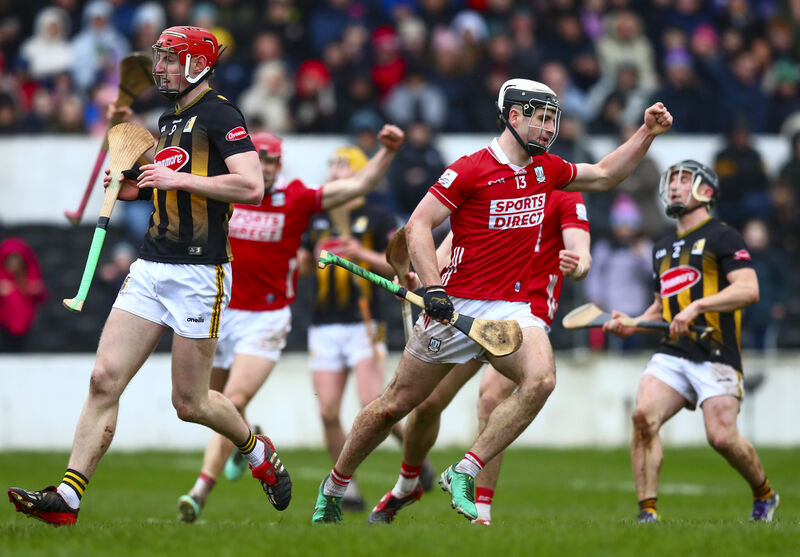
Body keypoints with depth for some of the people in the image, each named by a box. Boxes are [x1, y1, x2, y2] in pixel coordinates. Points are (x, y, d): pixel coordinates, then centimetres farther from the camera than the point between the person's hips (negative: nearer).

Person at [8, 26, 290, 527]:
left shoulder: (219, 114, -8)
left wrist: (177, 179, -17)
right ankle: (68, 497, -8)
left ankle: (258, 451, 28)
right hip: (152, 267, 8)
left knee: (189, 403, 0)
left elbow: (251, 186, -20)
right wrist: (134, 188, 13)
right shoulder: (170, 120, 18)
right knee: (105, 380, -5)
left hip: (199, 273, -8)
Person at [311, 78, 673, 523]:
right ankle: (335, 485, 26)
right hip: (458, 305, -4)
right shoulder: (472, 169, -10)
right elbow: (419, 224, -11)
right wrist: (433, 287, -21)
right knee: (395, 405, 4)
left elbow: (603, 176, 26)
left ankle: (464, 474, -18)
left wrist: (647, 134, 17)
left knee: (541, 379, -26)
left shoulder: (546, 169, 10)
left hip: (514, 310, 4)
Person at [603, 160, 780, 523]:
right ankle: (647, 510, -16)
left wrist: (697, 306, -22)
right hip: (672, 353, 6)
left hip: (716, 354, -6)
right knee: (643, 415, -19)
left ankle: (764, 495, 14)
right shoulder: (663, 248, 22)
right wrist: (632, 325, 14)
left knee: (722, 436, -15)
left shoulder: (722, 237, -1)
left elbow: (748, 290, -13)